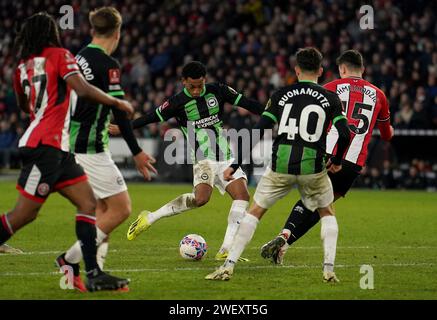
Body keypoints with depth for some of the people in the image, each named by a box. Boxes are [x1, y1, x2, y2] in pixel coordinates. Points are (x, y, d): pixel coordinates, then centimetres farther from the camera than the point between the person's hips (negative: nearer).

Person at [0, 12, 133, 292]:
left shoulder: (23, 66, 17)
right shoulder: (59, 55, -3)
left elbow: (23, 105, 32)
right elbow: (82, 88, -16)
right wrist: (117, 102, -6)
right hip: (46, 145, -8)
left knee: (88, 203, 3)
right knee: (25, 213, -8)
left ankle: (94, 274, -4)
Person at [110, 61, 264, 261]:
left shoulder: (218, 91, 4)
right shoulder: (178, 102, -5)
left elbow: (246, 103, 8)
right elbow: (152, 117, 0)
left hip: (226, 157, 5)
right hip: (204, 159, -5)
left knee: (242, 195, -12)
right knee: (201, 198, -27)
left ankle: (226, 250, -12)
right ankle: (149, 218, -13)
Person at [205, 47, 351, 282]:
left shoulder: (281, 95, 6)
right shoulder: (330, 98, 4)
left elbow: (258, 132, 1)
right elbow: (344, 134, -4)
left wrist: (235, 165, 5)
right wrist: (337, 161, 15)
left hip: (280, 166, 0)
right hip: (312, 167, 0)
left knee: (255, 211, 15)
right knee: (327, 213, 23)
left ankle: (229, 266, 7)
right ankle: (329, 269, 9)